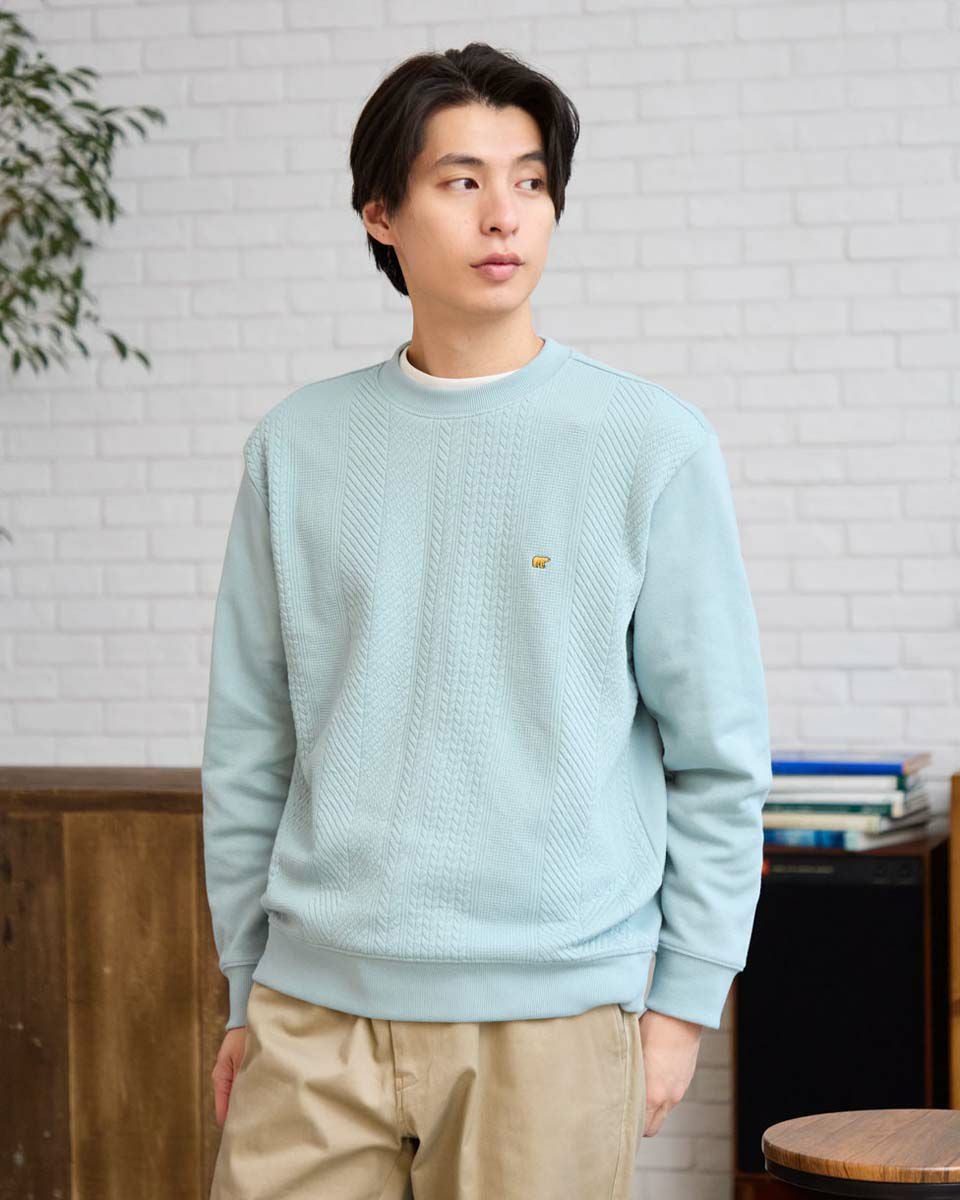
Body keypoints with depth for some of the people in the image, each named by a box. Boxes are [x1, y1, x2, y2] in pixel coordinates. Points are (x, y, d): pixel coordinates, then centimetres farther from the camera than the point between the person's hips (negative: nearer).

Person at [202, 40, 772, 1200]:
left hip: (549, 1016, -2)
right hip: (317, 1006, 2)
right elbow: (249, 748, 11)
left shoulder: (653, 446, -1)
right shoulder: (298, 446, 6)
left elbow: (720, 759, 1)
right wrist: (248, 993, 11)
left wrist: (684, 1001, -1)